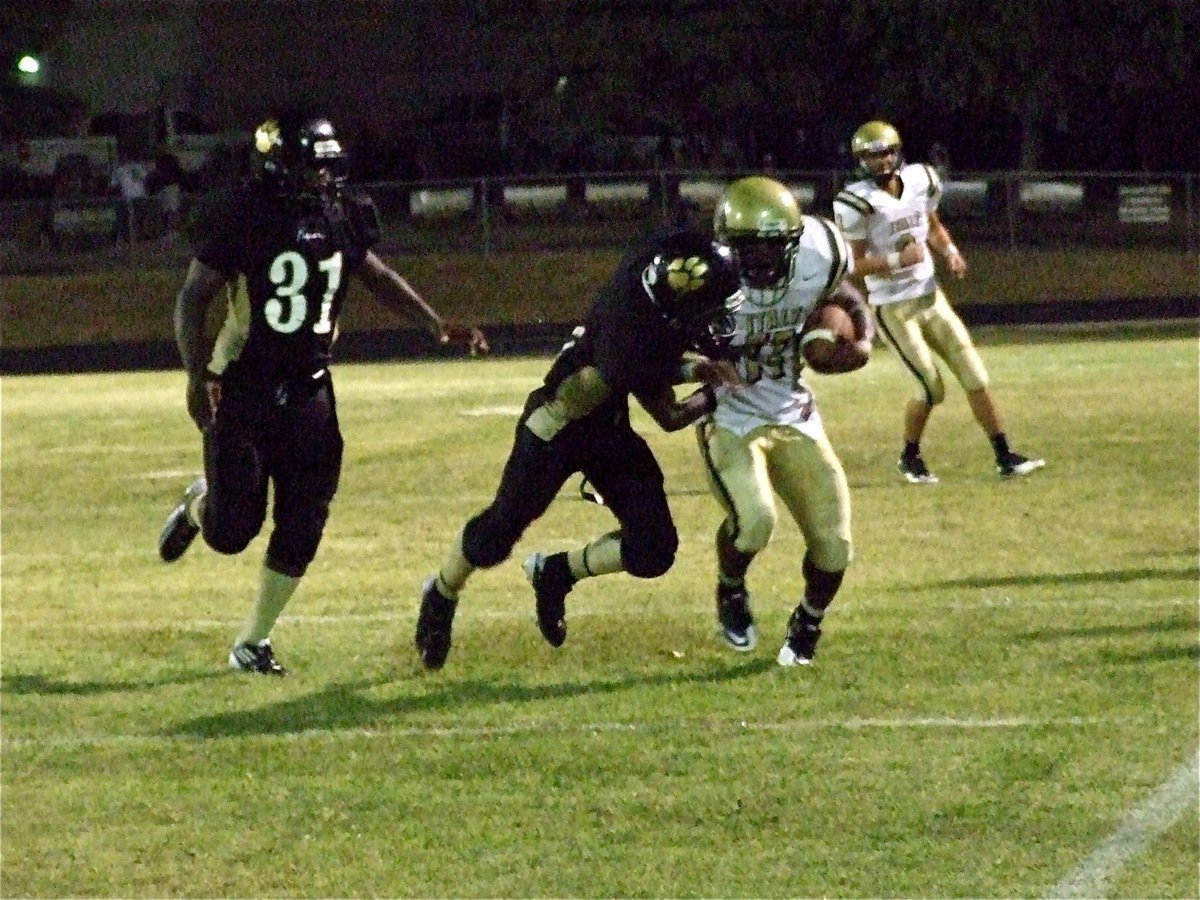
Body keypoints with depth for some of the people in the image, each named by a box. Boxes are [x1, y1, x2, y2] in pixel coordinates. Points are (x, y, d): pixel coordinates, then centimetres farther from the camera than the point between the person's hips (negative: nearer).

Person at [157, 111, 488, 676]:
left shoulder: (342, 216, 1)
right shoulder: (242, 217, -14)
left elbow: (377, 278, 16)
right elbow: (193, 299, -11)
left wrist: (437, 326, 6)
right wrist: (197, 375, -22)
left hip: (307, 391, 5)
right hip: (242, 390, -5)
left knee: (302, 527, 0)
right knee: (233, 530, -5)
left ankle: (252, 643, 15)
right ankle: (199, 506, 34)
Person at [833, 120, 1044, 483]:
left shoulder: (919, 181, 2)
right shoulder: (858, 203, -15)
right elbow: (856, 264, -12)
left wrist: (950, 251, 1)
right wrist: (895, 262, -28)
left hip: (931, 297, 6)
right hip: (893, 307, -6)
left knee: (975, 377, 2)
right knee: (931, 388, -8)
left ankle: (1004, 456, 8)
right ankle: (910, 458, 17)